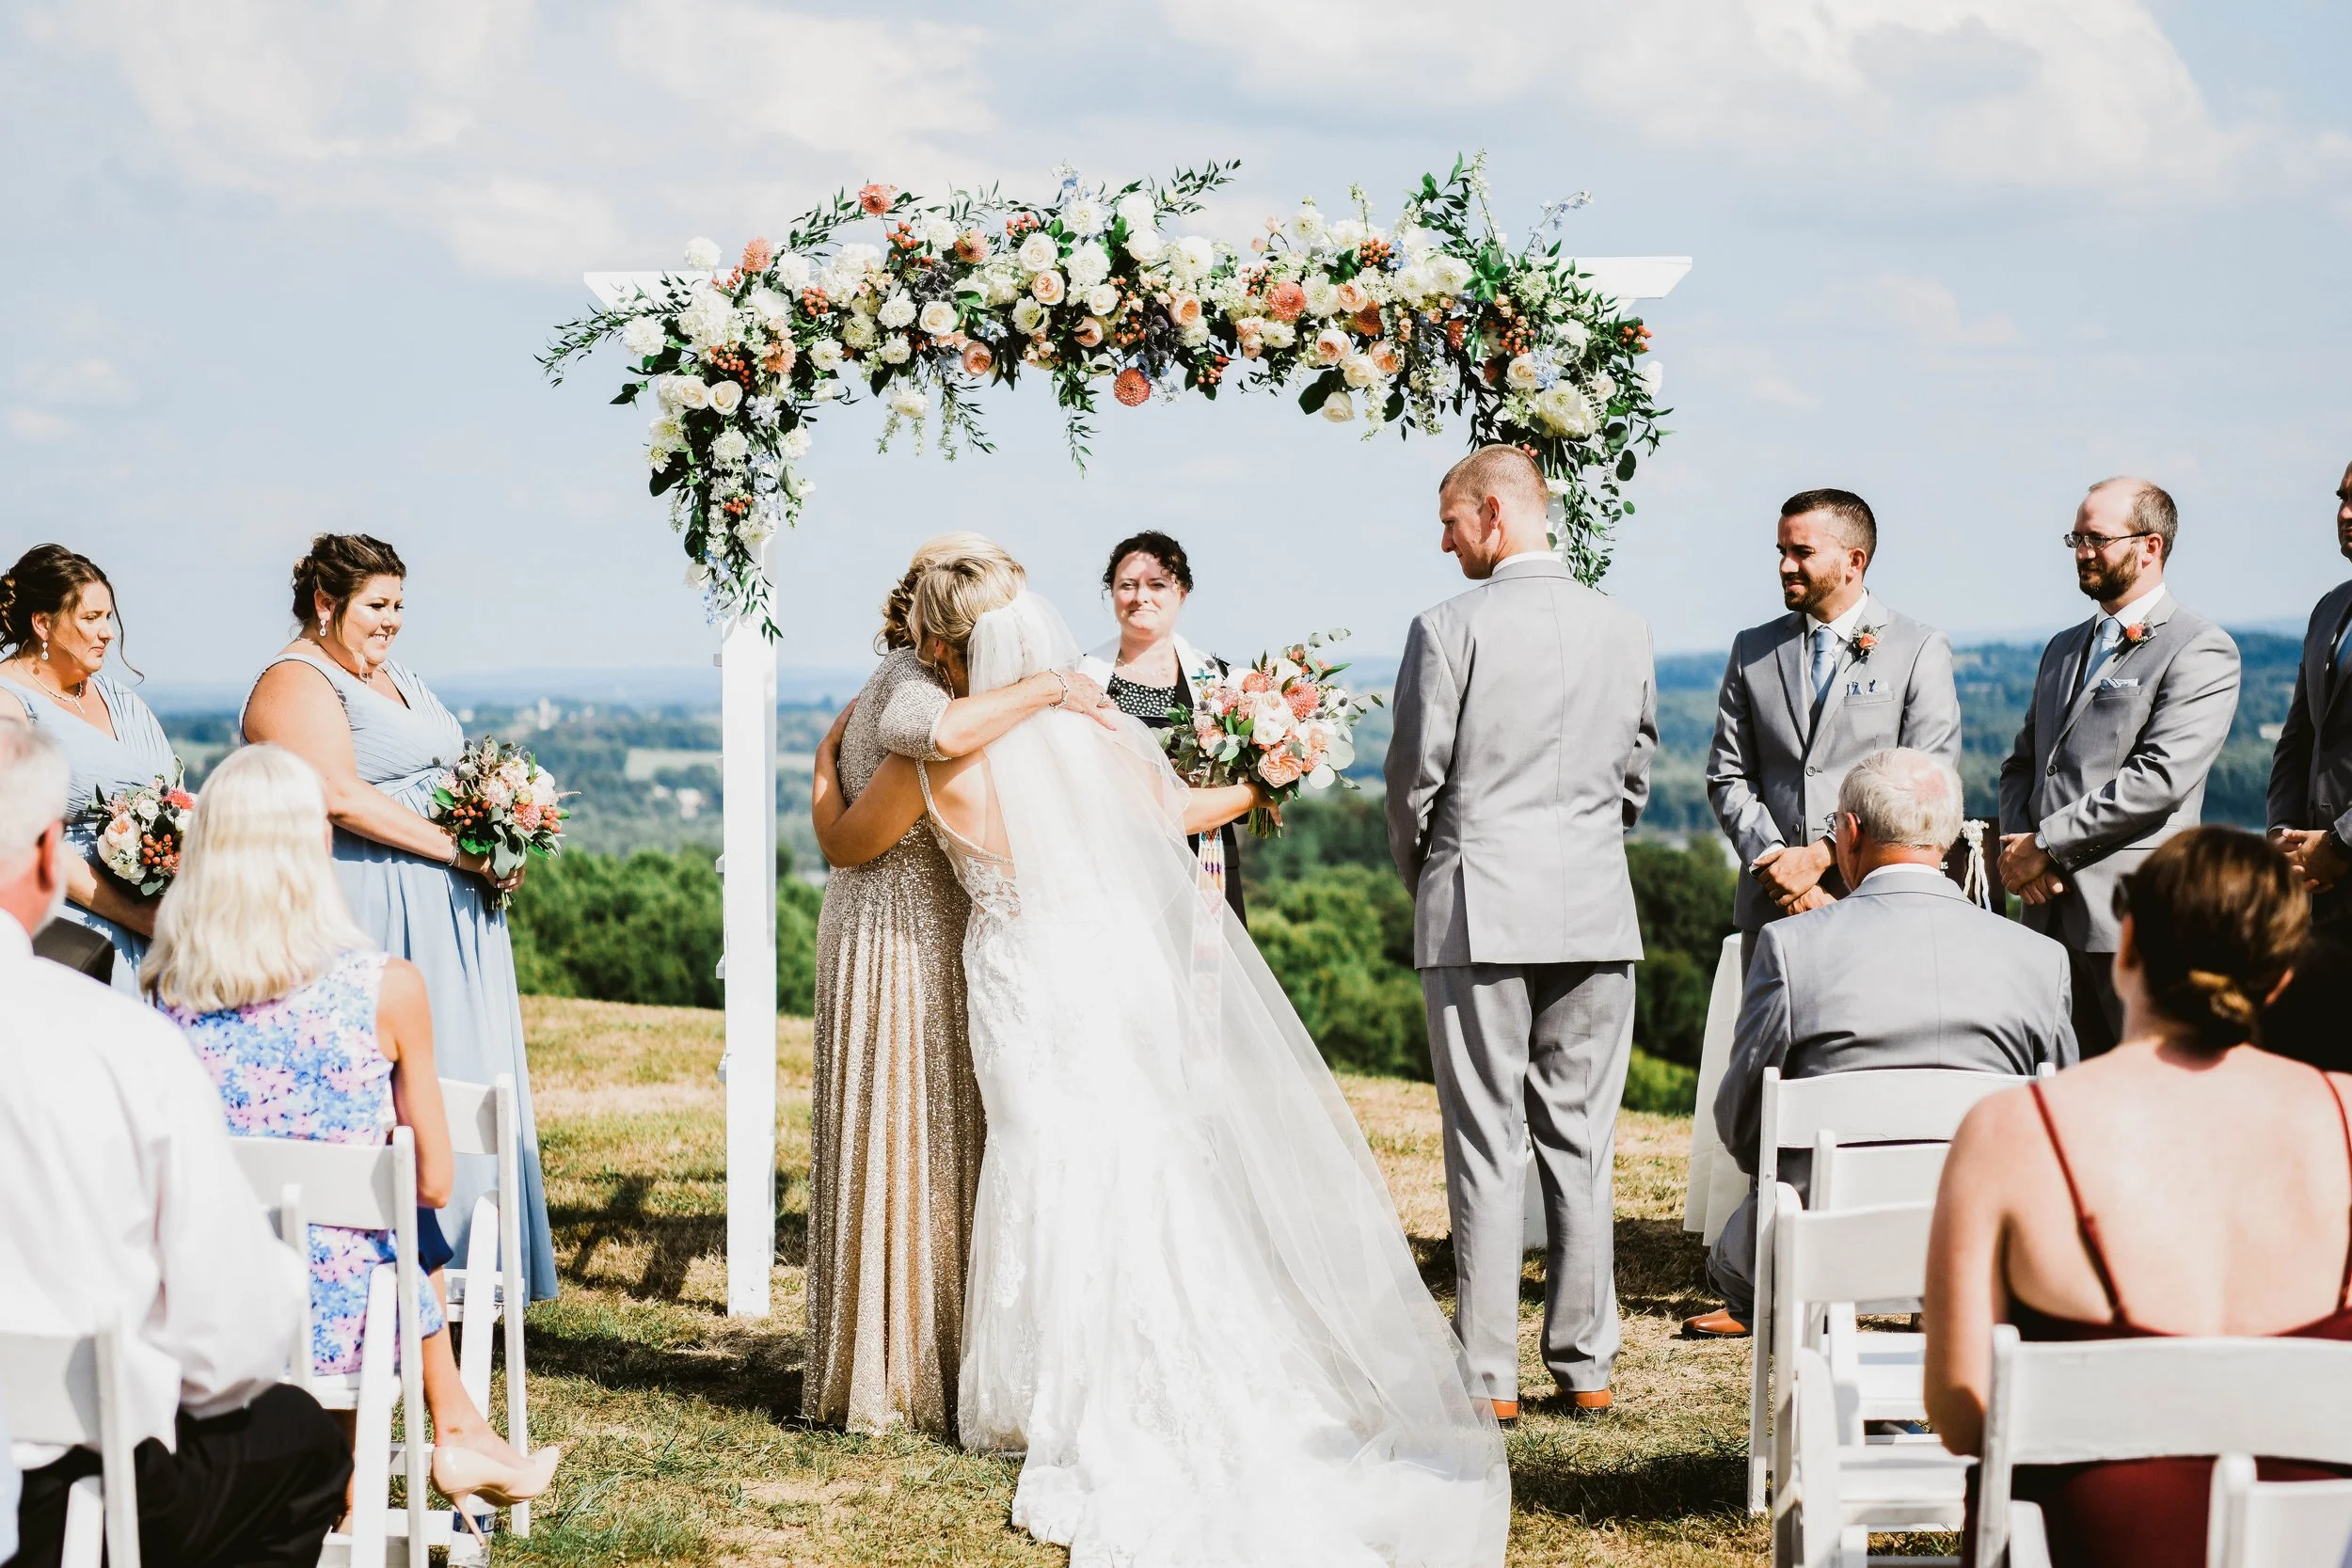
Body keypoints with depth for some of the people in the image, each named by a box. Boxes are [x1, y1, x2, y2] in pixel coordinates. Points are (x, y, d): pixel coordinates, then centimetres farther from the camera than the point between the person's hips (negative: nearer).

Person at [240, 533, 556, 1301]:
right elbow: (341, 796, -21)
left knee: (463, 1084, 9)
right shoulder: (297, 682, -9)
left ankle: (459, 1260, 13)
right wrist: (455, 850, -19)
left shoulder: (392, 676, 20)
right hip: (373, 919, -10)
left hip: (448, 916, 10)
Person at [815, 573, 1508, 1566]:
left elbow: (843, 844, 4)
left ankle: (1090, 1410, 12)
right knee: (1151, 1175, 12)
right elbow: (1178, 812, 16)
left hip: (1038, 1006, -4)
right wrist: (1258, 787, 35)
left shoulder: (935, 762, -13)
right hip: (1136, 980, 4)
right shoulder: (1103, 730, -1)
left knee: (1065, 1187, 4)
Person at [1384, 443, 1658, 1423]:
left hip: (1479, 910, -4)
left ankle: (1489, 1375, 1)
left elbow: (1415, 778, -5)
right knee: (1582, 1141, 9)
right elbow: (1636, 776, 12)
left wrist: (1418, 874, 13)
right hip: (1596, 911, 4)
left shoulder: (1451, 629, -9)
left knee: (1486, 1146, 0)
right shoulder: (1625, 631, 5)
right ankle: (1585, 1367, 12)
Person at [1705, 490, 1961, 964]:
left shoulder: (1920, 650, 2)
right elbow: (1728, 778, 10)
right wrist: (1775, 863, -6)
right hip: (1771, 911, 3)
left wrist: (1821, 855, -10)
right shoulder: (1753, 650, 14)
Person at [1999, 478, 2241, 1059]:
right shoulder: (2063, 648, 22)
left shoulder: (2201, 650, -5)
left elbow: (2159, 778, -15)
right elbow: (2022, 763, 22)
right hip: (2053, 913, 7)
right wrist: (2018, 845, 1)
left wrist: (2047, 844, -12)